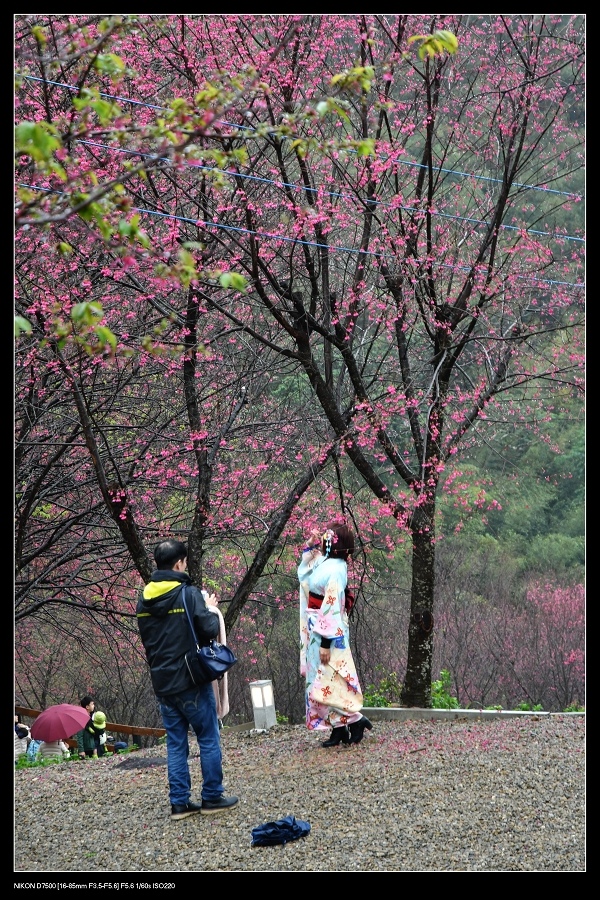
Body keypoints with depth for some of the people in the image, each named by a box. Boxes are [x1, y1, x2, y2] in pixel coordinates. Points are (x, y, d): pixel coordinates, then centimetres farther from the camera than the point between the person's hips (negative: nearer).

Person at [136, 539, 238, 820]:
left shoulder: (144, 600, 7)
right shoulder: (188, 594, -13)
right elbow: (209, 629, -16)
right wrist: (211, 610, 2)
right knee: (208, 739, 6)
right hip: (191, 681, -6)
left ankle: (179, 802, 9)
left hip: (162, 683, 6)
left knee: (175, 742, 10)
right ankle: (212, 797, 9)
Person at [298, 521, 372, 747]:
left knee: (327, 682, -6)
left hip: (328, 632, -9)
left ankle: (356, 720, 3)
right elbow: (304, 574, 31)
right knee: (323, 681, 11)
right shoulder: (324, 562, 8)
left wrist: (325, 643, -21)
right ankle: (339, 729, 15)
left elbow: (332, 608, -20)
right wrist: (311, 546, 16)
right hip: (317, 632, 9)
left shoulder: (335, 569, -18)